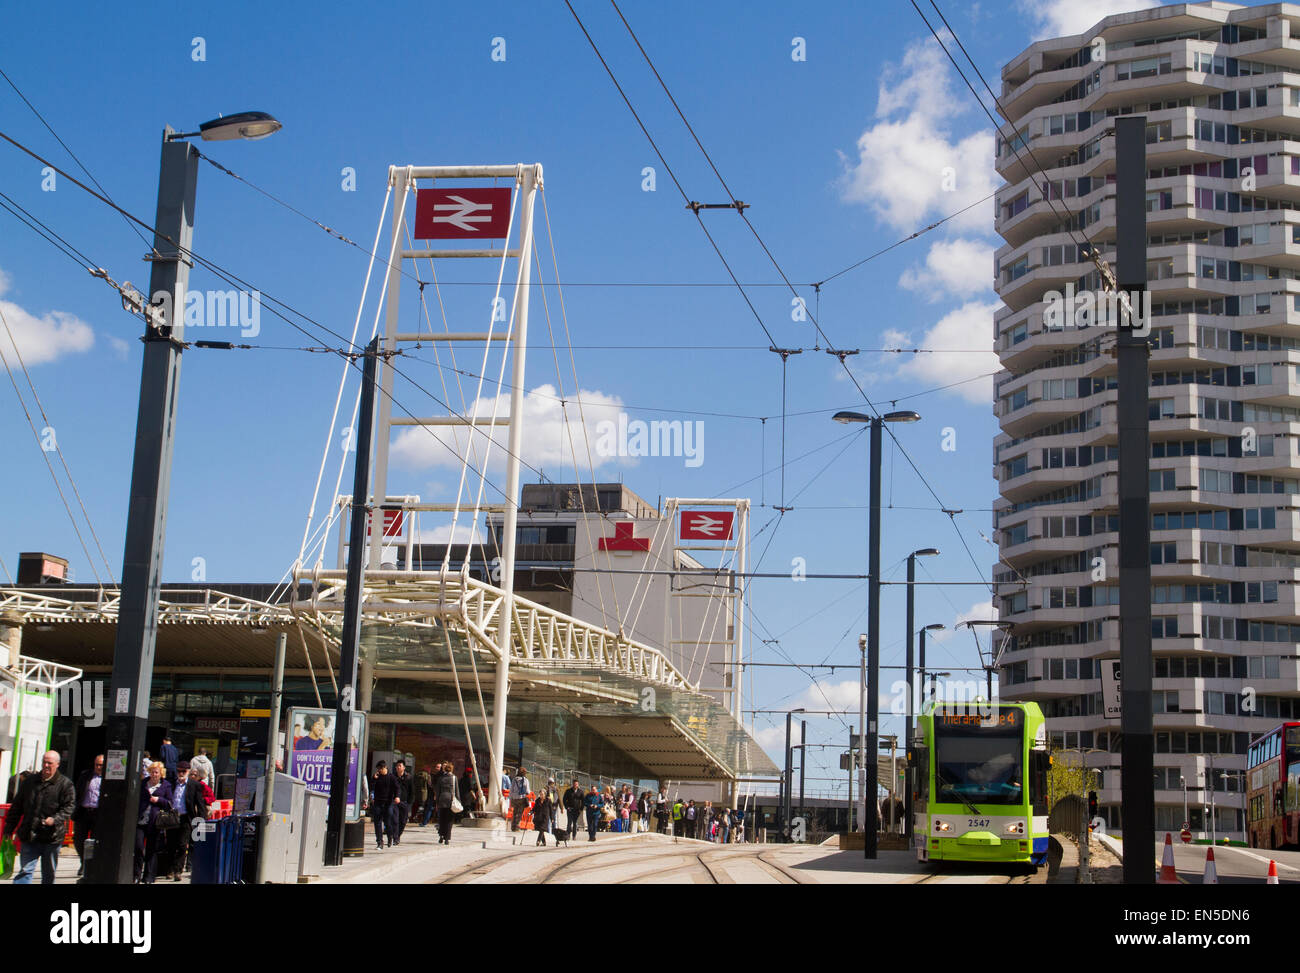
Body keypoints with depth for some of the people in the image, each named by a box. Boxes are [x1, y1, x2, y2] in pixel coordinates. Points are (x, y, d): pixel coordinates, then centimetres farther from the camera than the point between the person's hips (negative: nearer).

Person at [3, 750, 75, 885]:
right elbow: (17, 806, 16)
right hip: (30, 836, 2)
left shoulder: (65, 784, 0)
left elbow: (69, 807, -5)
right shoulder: (29, 781, 11)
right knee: (25, 871, -7)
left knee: (49, 874, 9)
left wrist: (56, 819, -22)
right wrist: (9, 827, 13)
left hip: (52, 838, -2)